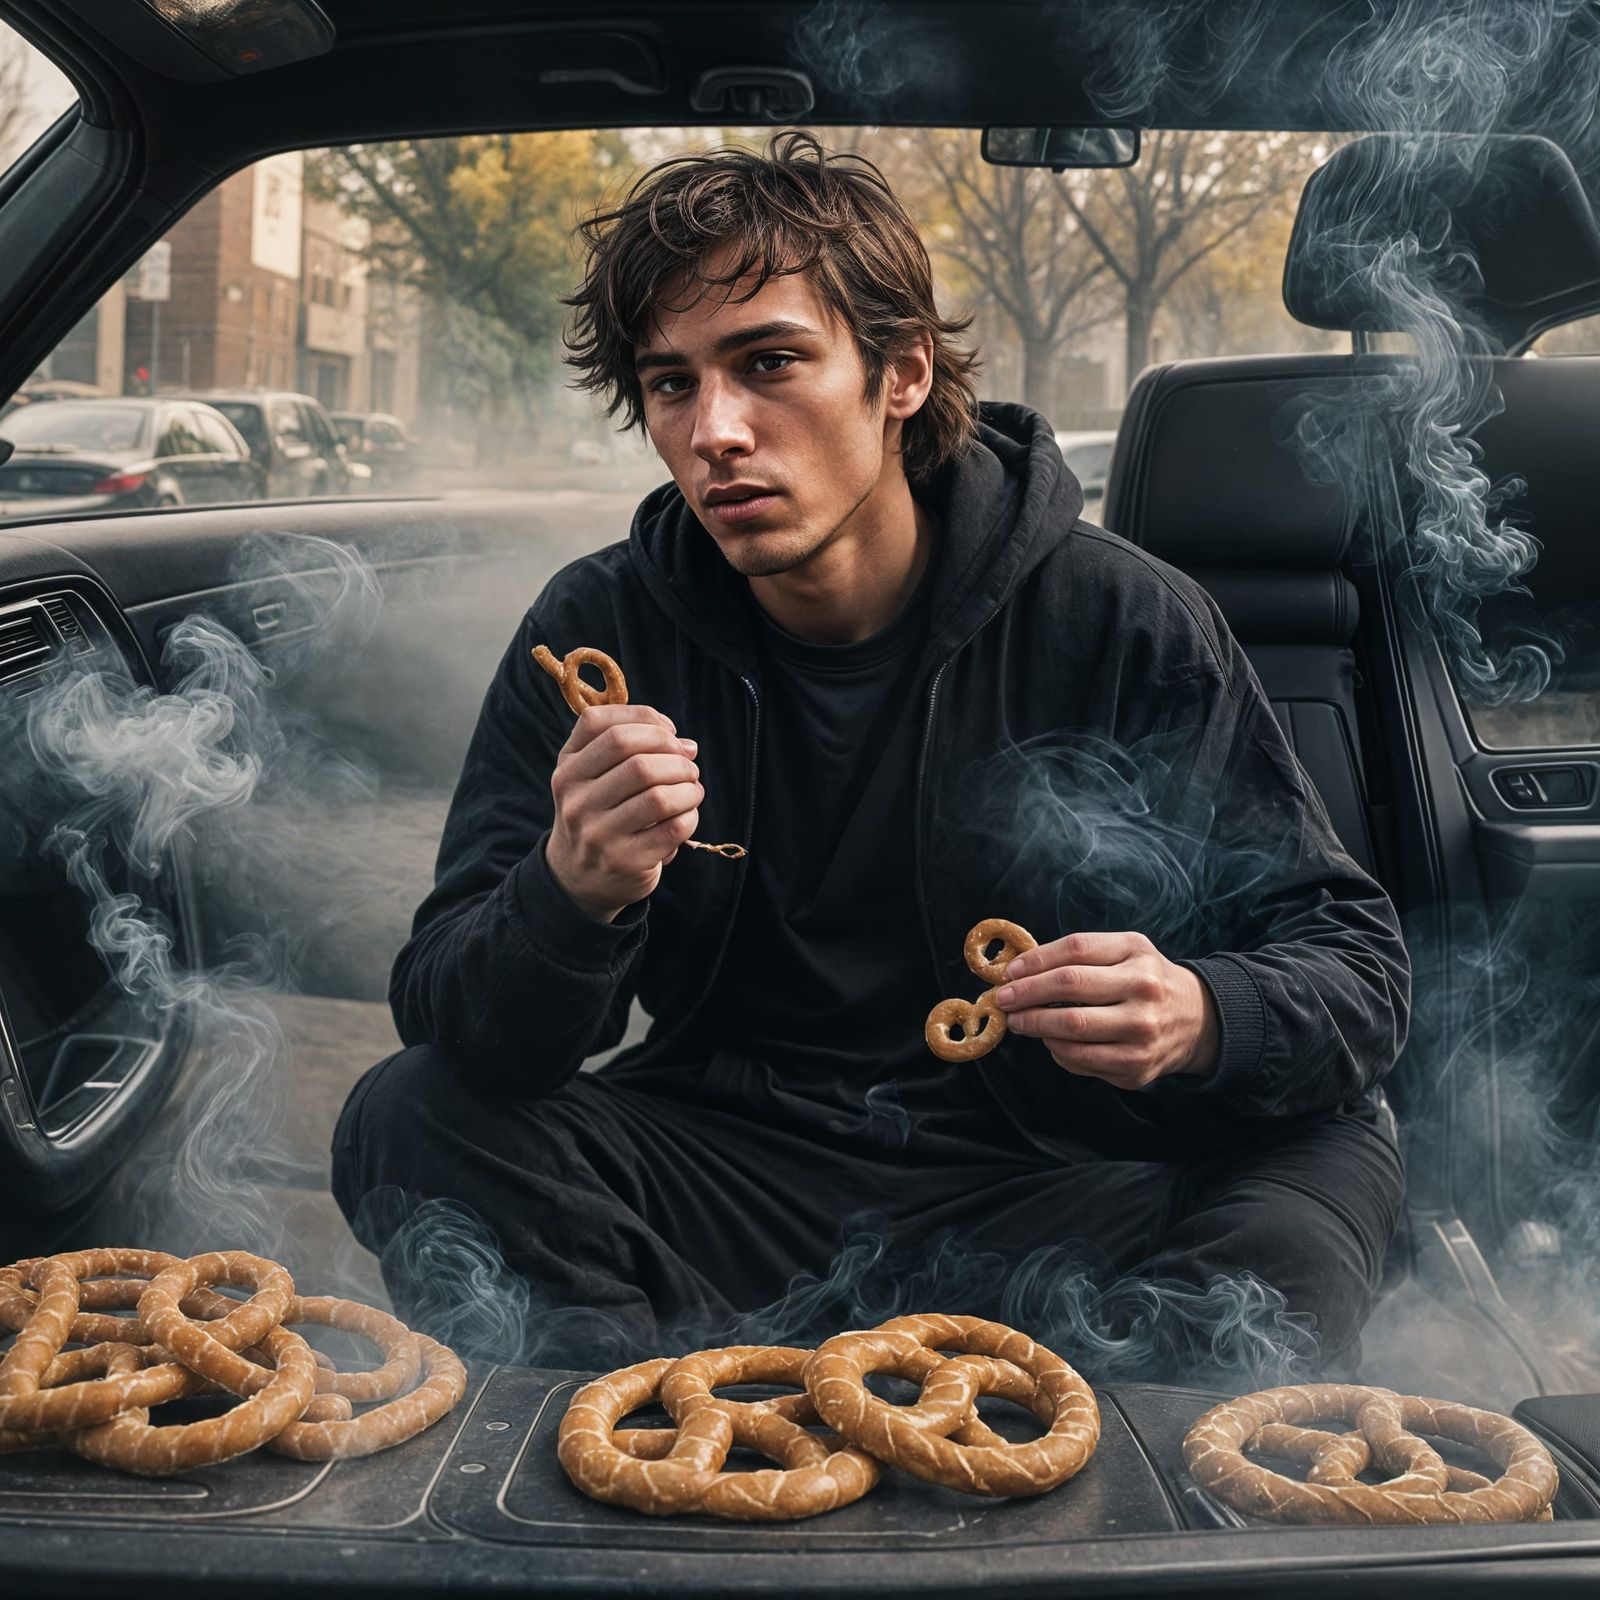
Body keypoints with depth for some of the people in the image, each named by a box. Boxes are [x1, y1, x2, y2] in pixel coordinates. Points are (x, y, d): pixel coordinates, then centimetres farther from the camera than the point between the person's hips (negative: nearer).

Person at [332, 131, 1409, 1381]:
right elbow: (452, 1021, -7)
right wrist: (570, 899, -31)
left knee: (1331, 1164, -29)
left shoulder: (1122, 624, -7)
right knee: (410, 1120, -19)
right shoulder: (600, 634, -2)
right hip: (736, 1172, 2)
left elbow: (1356, 963, -4)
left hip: (1055, 1192, -1)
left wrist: (1202, 1016, -28)